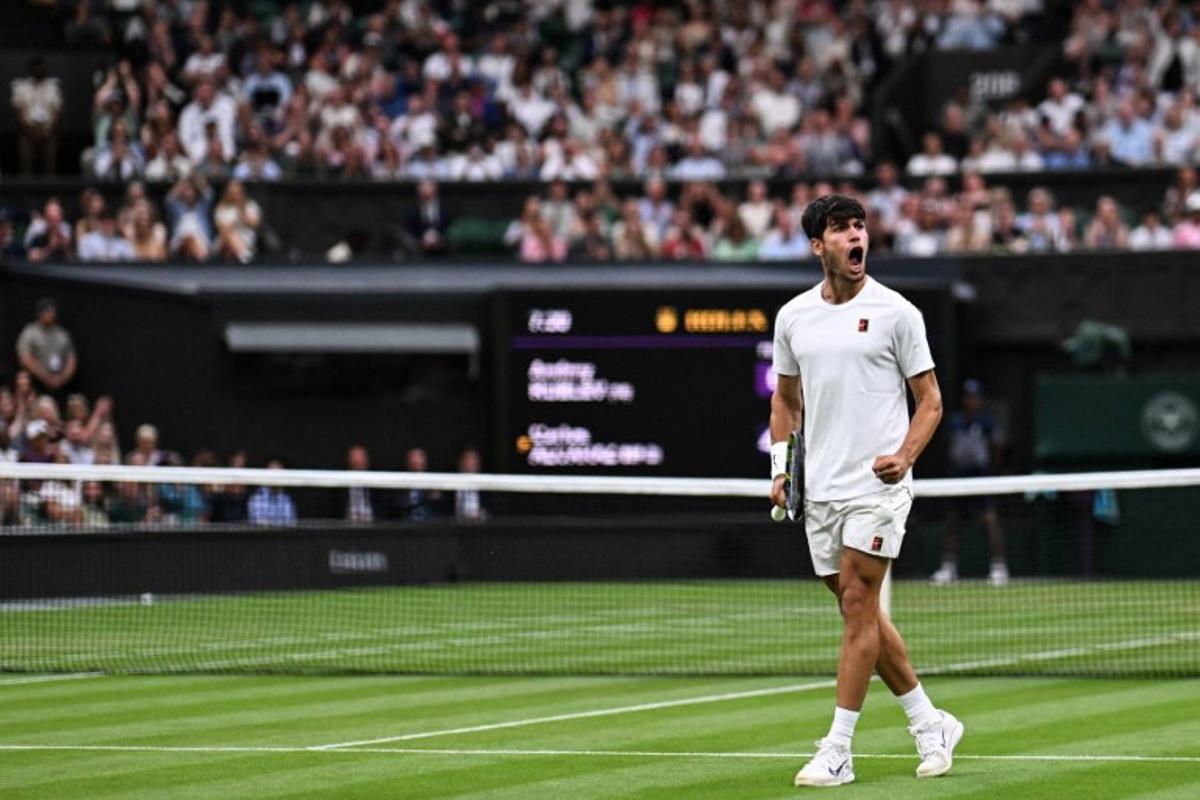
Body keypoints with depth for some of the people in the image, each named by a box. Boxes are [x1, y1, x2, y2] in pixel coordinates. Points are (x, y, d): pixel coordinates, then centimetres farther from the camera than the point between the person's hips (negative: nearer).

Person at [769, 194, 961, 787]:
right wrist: (780, 466, 9)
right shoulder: (793, 317, 8)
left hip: (877, 485, -5)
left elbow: (930, 400, -2)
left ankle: (837, 752, -8)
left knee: (858, 606, -9)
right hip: (819, 491, 5)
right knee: (859, 612, 9)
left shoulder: (895, 313, -4)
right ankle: (930, 724, 23)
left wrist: (904, 455, -18)